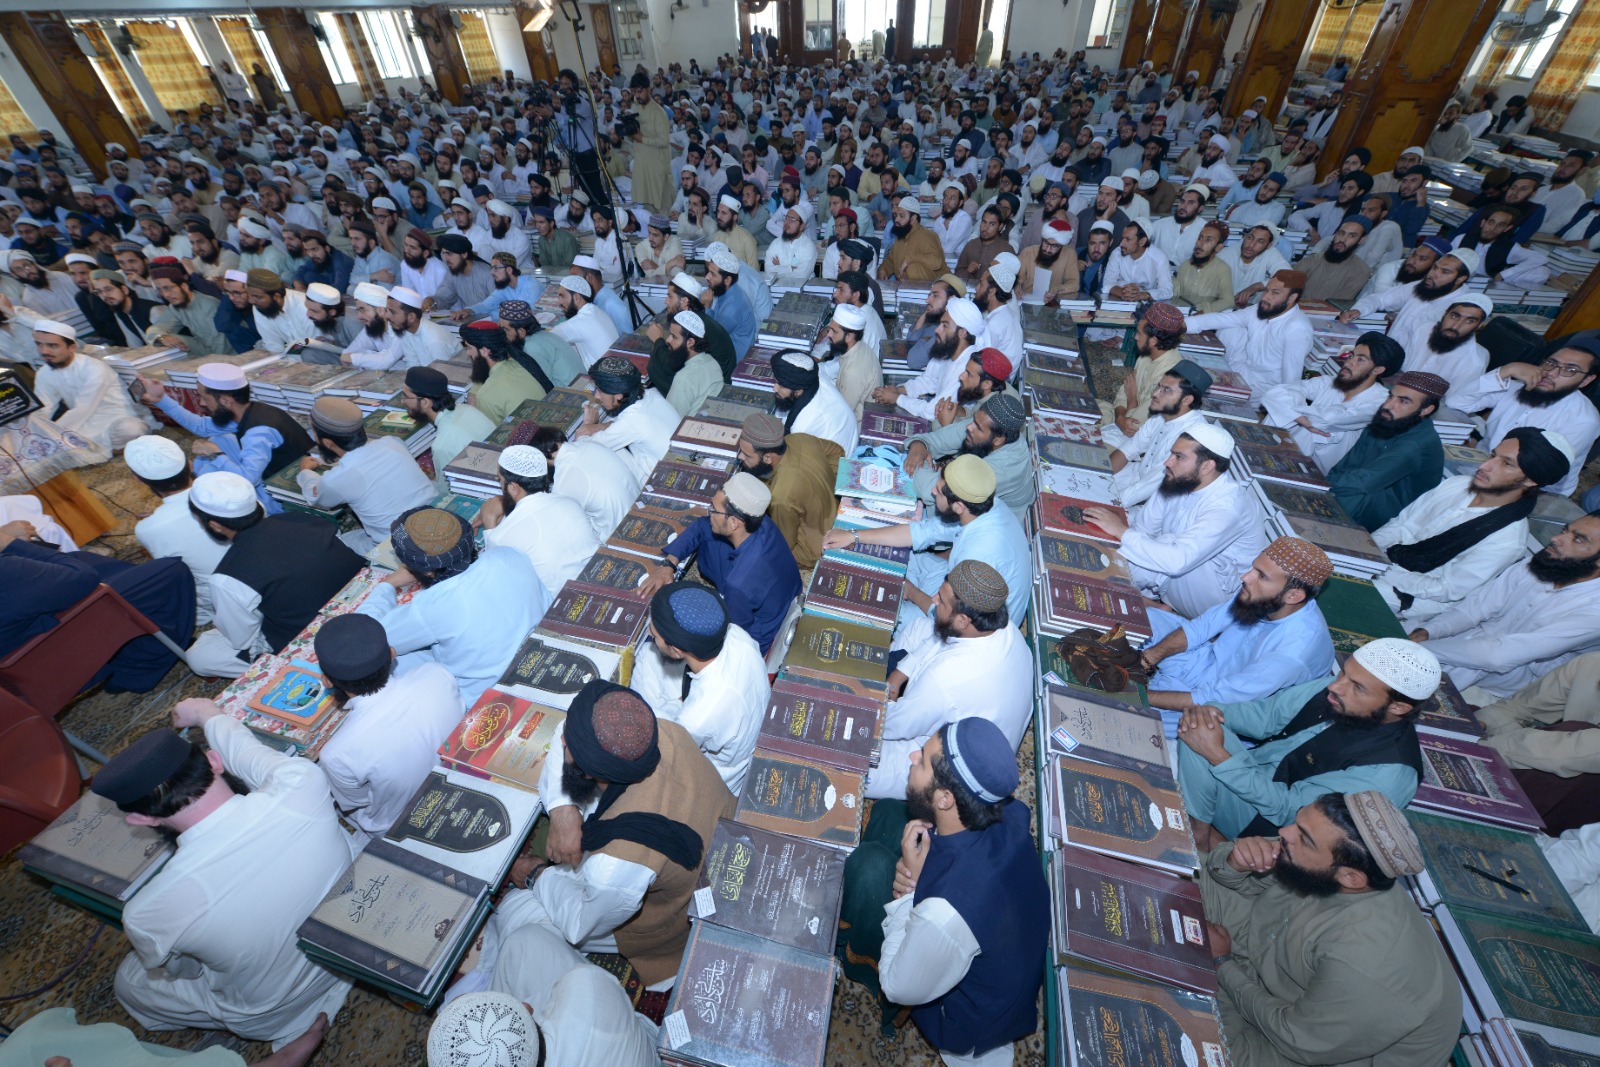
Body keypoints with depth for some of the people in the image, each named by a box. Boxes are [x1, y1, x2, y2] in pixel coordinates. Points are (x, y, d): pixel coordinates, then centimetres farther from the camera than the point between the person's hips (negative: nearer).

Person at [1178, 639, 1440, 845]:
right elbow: (1266, 713, -3)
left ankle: (1201, 836, -5)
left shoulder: (1387, 773, -27)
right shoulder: (1335, 689, -11)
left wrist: (1217, 755, -32)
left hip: (1274, 822, -6)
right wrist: (1214, 712, -25)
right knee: (1196, 732, -24)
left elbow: (1289, 807, -25)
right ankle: (1202, 827, -7)